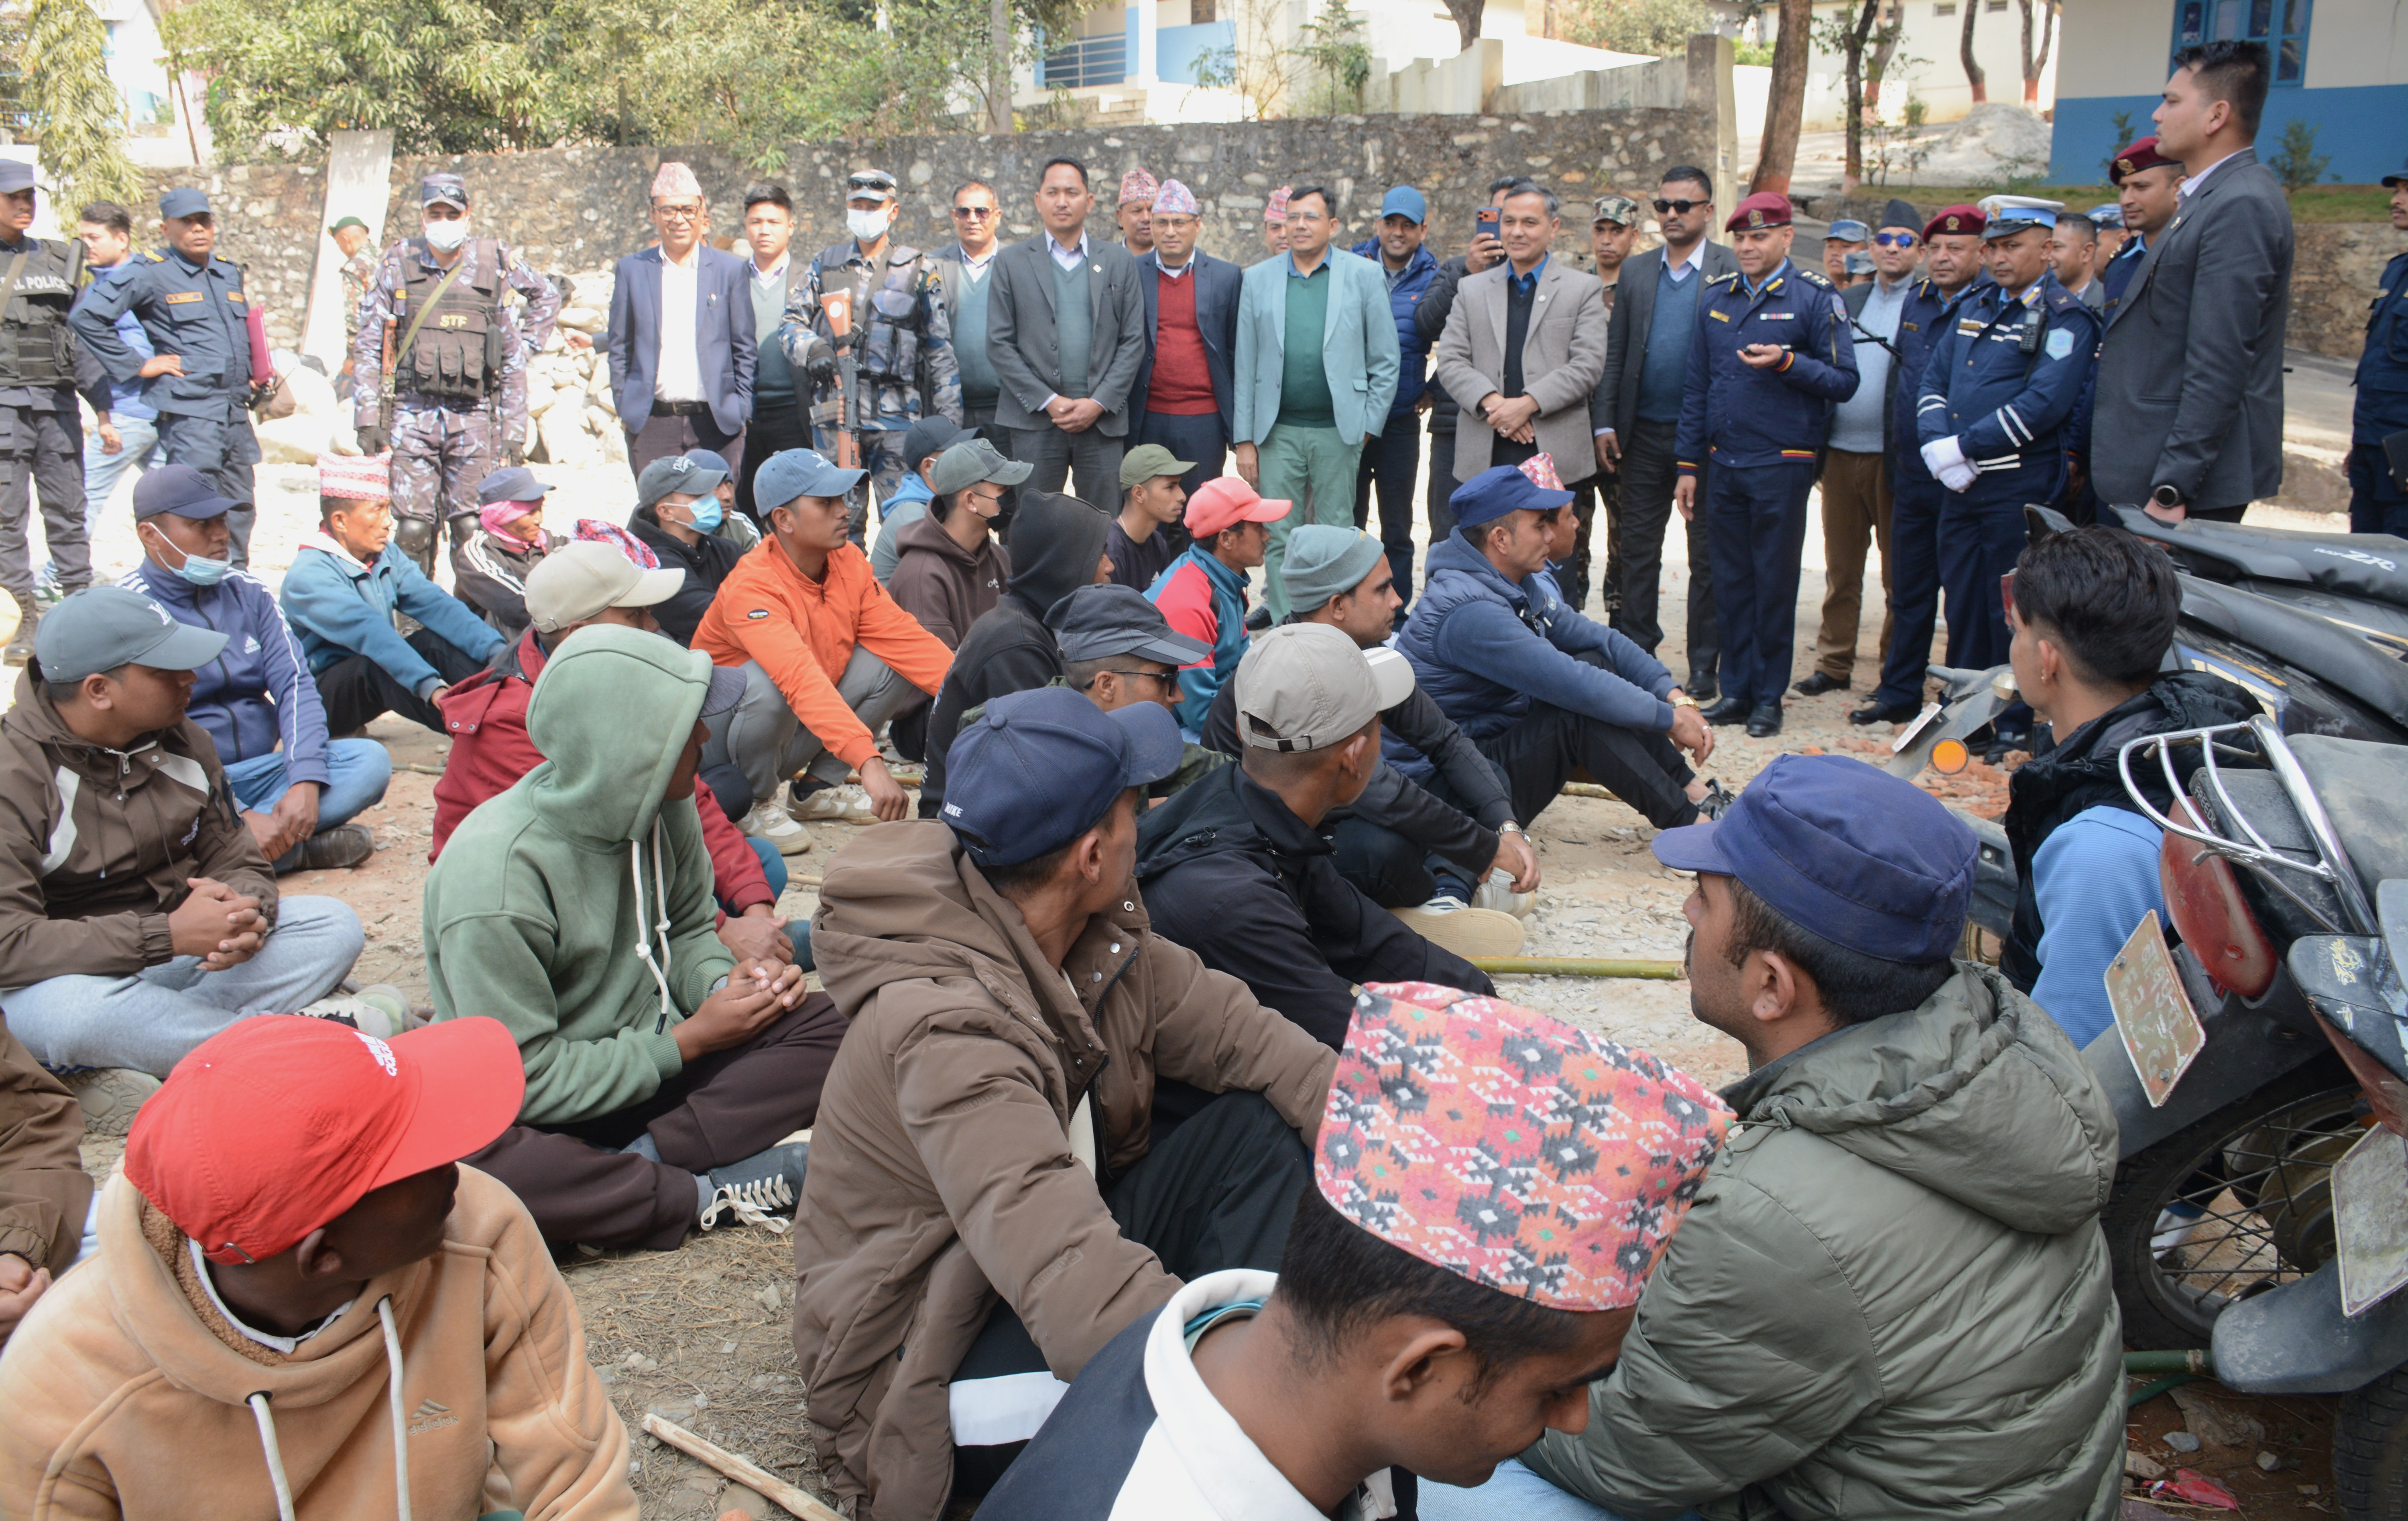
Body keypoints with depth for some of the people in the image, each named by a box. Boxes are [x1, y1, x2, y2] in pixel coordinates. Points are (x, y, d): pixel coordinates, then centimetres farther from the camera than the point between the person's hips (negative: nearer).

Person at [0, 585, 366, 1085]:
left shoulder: (181, 741, 2)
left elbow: (238, 862, 5)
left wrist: (246, 913, -21)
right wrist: (167, 935, -34)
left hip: (183, 951, 7)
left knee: (334, 926, -11)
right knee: (74, 1009, -42)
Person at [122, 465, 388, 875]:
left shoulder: (249, 591, 9)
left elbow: (294, 684, 1)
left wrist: (306, 782, -18)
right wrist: (240, 819, -26)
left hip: (264, 772, 5)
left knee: (370, 760, -16)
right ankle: (301, 848, -20)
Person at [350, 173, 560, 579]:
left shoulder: (495, 265, 5)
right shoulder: (398, 264, 6)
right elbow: (368, 348, 8)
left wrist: (514, 432, 5)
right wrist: (368, 418, -2)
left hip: (474, 417, 0)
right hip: (412, 413, 0)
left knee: (474, 529, -2)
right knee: (412, 530, -3)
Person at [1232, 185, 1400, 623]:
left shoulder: (1364, 275, 3)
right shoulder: (1258, 279, 8)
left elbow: (1386, 360, 4)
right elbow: (1245, 366, 6)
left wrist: (1368, 426, -2)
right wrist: (1244, 439, 1)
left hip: (1338, 430, -1)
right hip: (1278, 432, 1)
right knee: (1278, 538, 2)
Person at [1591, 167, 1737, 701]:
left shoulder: (1734, 271, -2)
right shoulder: (1635, 272, 10)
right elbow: (1615, 352, 9)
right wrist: (1604, 422, 1)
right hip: (1645, 434, 3)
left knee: (1708, 555, 5)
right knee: (1638, 548, 8)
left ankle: (1704, 665, 14)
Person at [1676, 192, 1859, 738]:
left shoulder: (1816, 298, -3)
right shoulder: (1715, 297, 11)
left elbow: (1844, 381, -5)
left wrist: (1787, 362, -20)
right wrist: (1688, 465, 9)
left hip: (1782, 466, -4)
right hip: (1723, 464, 4)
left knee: (1775, 584, 2)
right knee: (1730, 583, 8)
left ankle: (1769, 698, 11)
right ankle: (1736, 692, 17)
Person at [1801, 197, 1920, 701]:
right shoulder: (1847, 301, 14)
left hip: (1895, 456, -4)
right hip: (1841, 453, 4)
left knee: (1899, 573, 4)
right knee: (1841, 569, 11)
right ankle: (1834, 665, 19)